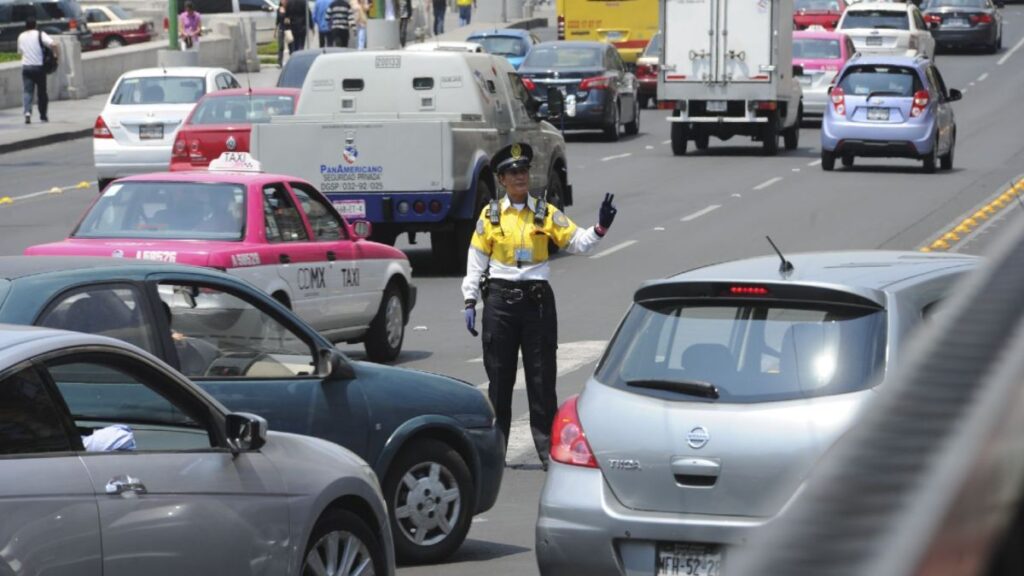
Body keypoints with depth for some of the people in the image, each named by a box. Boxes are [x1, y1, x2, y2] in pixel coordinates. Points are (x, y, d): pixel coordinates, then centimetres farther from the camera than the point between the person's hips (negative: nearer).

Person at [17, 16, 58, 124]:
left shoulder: (21, 37, 8)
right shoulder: (40, 34, -6)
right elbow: (53, 45, -18)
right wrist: (57, 55, -4)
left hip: (26, 67, 2)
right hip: (39, 67, -2)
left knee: (27, 91, -1)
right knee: (42, 91, 10)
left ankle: (27, 111, -25)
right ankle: (43, 116, 17)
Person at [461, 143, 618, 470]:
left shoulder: (547, 214, 5)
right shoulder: (490, 216, 5)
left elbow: (577, 242, 0)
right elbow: (476, 261, 7)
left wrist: (600, 228, -18)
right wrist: (470, 301, 2)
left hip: (537, 298, 0)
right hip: (500, 299, 0)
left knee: (541, 377, 0)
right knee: (499, 375, 7)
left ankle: (548, 449, 3)